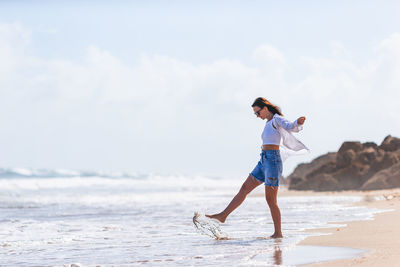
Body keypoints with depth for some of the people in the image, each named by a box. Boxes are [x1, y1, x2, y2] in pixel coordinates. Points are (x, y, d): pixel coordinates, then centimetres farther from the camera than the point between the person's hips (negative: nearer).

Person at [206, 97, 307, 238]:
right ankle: (223, 215, 11)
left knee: (271, 200, -6)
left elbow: (290, 126, -28)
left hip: (272, 161, -9)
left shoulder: (277, 120, -8)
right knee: (244, 188, 8)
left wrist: (298, 122, -47)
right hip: (263, 162, 9)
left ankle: (278, 233, 0)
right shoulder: (269, 123, 19)